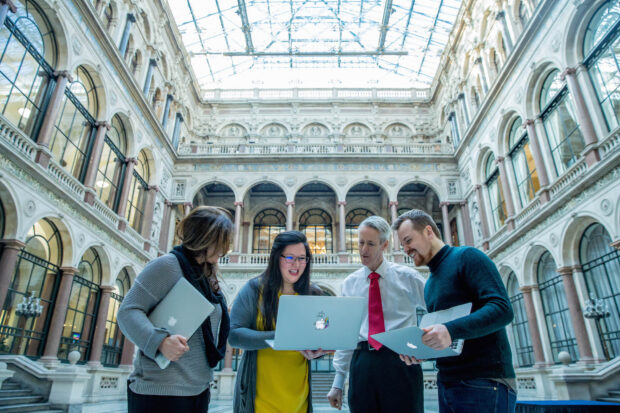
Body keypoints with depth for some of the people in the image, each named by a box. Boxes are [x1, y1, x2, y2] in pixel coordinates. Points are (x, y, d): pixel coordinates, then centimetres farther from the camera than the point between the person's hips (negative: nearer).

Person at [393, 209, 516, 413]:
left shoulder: (466, 257, -8)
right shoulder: (429, 284, 16)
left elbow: (502, 309, -19)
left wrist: (451, 331, -30)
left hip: (484, 382, -8)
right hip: (447, 383, 8)